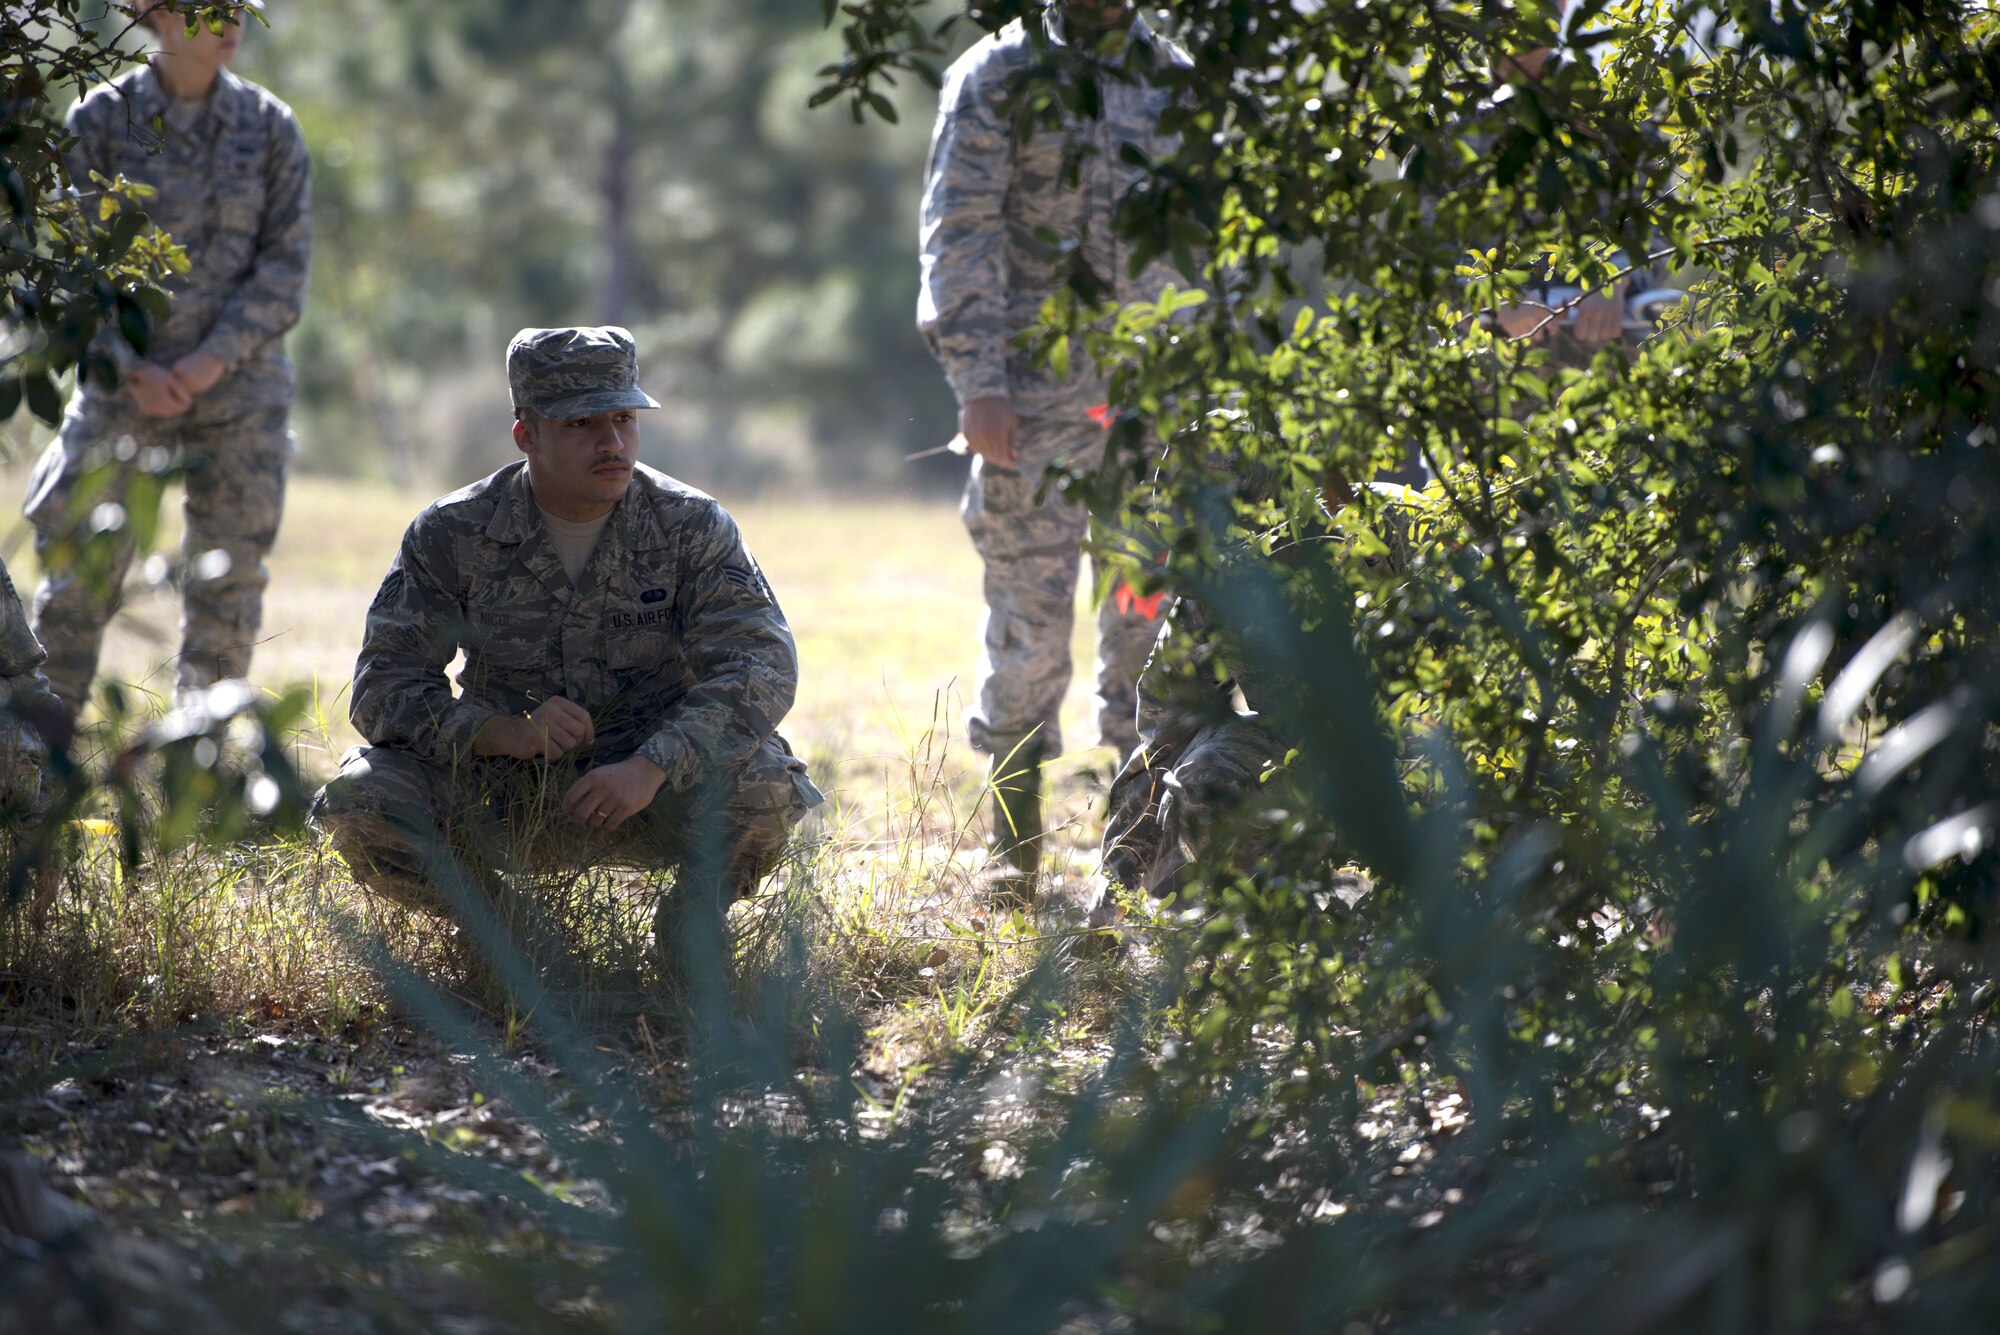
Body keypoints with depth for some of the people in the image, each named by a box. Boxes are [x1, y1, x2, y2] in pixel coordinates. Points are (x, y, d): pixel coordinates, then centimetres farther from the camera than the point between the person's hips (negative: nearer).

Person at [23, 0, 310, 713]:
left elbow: (285, 264, 0)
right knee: (79, 562, -3)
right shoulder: (101, 120, -1)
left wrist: (215, 359, -12)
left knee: (229, 572, 4)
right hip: (123, 380, -1)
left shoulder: (269, 126, 3)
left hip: (239, 382, 2)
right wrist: (132, 367, -14)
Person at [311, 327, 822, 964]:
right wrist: (505, 732, -29)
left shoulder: (692, 525, -7)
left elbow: (760, 664, -17)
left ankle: (691, 922, 3)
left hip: (656, 796, 0)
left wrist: (651, 767, -34)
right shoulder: (451, 535, -7)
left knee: (762, 784, -31)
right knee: (359, 800, -26)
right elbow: (384, 684, -10)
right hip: (501, 802, 1)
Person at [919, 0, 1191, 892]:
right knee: (1032, 600, -2)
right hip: (1039, 387, -4)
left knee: (1159, 592, 2)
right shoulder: (997, 75, 0)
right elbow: (958, 234, -6)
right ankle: (1014, 852, 8)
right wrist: (977, 380, -15)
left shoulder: (1169, 75, 14)